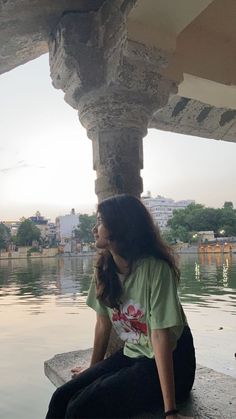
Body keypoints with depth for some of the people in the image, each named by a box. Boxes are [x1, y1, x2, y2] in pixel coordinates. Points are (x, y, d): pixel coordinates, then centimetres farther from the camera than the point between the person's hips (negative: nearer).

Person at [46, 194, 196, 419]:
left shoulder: (155, 269, -24)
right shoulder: (105, 268, -2)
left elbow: (161, 336, -24)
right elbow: (103, 323, 6)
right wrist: (94, 369, 15)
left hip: (169, 362, -6)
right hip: (130, 355, 6)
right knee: (61, 398, -10)